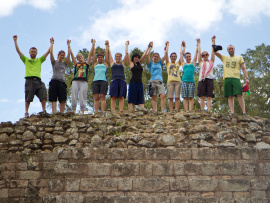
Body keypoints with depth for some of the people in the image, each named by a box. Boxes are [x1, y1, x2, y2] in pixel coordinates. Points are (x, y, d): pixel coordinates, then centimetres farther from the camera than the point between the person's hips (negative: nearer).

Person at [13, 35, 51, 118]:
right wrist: (15, 41, 14)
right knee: (28, 98, -6)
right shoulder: (26, 59, 22)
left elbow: (48, 51, 26)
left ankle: (44, 111, -12)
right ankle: (26, 113, -6)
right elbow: (18, 50, 18)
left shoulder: (39, 60, 27)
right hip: (29, 80, -2)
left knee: (43, 95, -13)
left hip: (38, 81, 2)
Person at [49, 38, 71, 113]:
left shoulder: (64, 64, 18)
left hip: (62, 82, 2)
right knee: (53, 99, -9)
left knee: (63, 100, -6)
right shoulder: (54, 62, 12)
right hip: (54, 81, -2)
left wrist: (68, 44, 18)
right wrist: (52, 43, 13)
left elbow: (69, 54, 13)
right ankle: (54, 114, -15)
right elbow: (51, 53, 5)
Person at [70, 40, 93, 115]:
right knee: (74, 97, -4)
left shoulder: (86, 63, 16)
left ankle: (82, 112, -5)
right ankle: (74, 112, -2)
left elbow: (90, 53, 15)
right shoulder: (76, 64, 18)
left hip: (84, 81, -1)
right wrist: (69, 45, 20)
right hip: (75, 81, 2)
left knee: (83, 98, -5)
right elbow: (71, 54, 19)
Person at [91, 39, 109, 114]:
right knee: (96, 98, -5)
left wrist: (107, 45, 24)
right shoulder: (95, 64, 22)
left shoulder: (105, 63, 18)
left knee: (102, 97, -9)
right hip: (95, 81, 2)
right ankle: (96, 112, -9)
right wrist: (93, 44, 25)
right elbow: (93, 53, 23)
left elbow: (107, 53, 18)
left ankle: (103, 112, -14)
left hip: (103, 81, -2)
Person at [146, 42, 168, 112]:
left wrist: (166, 46, 22)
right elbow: (147, 55, 4)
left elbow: (165, 55, 17)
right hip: (152, 81, -1)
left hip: (160, 81, 1)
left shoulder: (160, 63, 21)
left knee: (163, 95, -16)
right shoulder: (150, 64, 15)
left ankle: (163, 111, -19)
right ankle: (155, 112, -8)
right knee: (154, 97, -6)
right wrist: (150, 47, 10)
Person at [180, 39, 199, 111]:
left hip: (191, 81, 0)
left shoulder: (193, 63, 17)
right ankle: (186, 111, -7)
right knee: (185, 97, -5)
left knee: (191, 97, -5)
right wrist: (183, 46, 35)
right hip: (184, 81, 0)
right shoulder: (183, 64, 16)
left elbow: (196, 52, 19)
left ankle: (190, 111, -10)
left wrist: (197, 44, 23)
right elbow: (181, 53, 24)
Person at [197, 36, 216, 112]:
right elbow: (199, 52, 18)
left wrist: (213, 41, 18)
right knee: (202, 97, -3)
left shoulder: (211, 62, 18)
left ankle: (209, 111, -10)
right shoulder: (201, 62, 17)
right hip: (202, 80, 0)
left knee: (209, 97, -5)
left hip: (210, 79, 0)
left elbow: (213, 51, 17)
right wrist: (199, 43, 25)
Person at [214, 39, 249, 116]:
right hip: (227, 78, 2)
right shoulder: (224, 58, 24)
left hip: (236, 78, -2)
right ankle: (232, 112, -10)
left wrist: (246, 78, -1)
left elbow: (243, 68, 12)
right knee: (230, 96, -5)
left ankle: (244, 112, -17)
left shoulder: (239, 58, 19)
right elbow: (214, 52, 21)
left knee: (239, 94, -15)